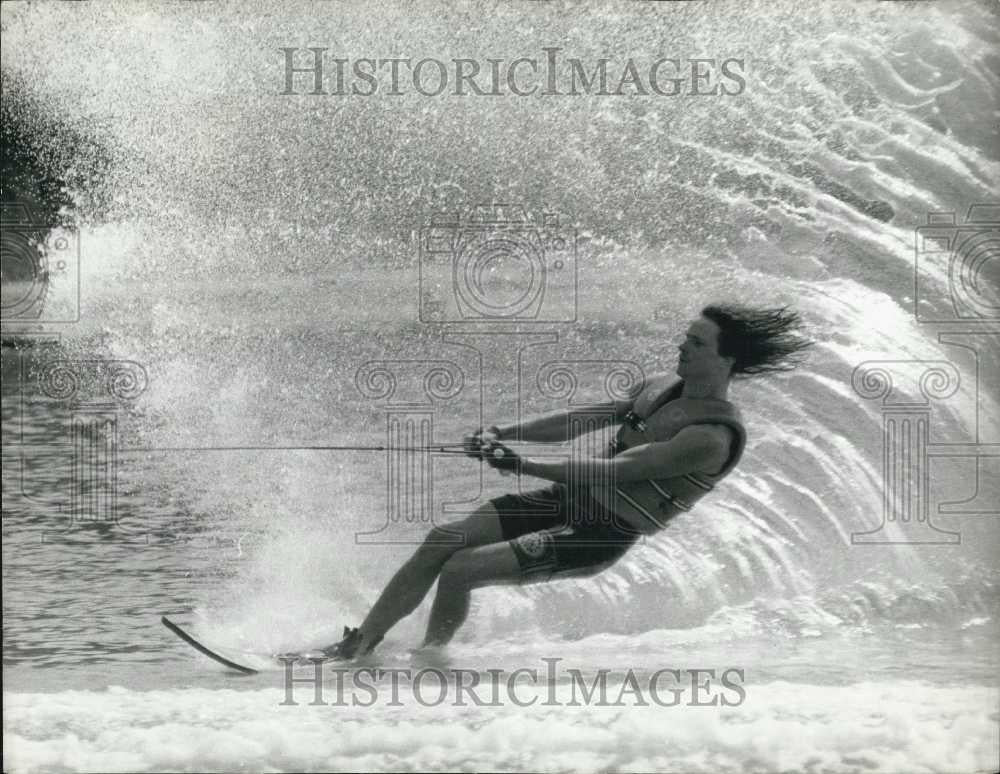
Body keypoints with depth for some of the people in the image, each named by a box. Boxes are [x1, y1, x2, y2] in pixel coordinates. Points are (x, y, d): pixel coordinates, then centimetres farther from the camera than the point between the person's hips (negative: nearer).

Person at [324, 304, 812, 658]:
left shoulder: (714, 436, -22)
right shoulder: (663, 389, 7)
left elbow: (614, 470, -26)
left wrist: (520, 463, -25)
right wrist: (504, 433, 1)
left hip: (599, 536, -8)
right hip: (570, 498, 8)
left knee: (459, 571, -16)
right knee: (443, 540, -2)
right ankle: (357, 647, 7)